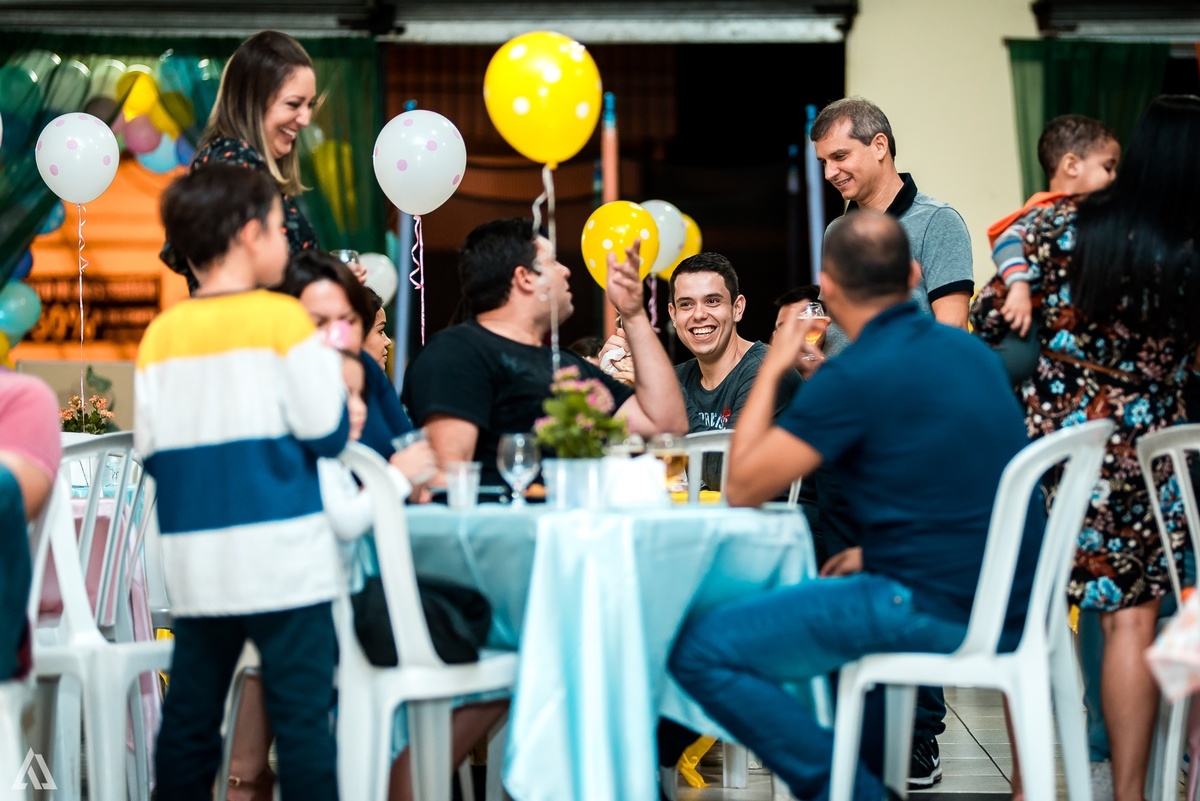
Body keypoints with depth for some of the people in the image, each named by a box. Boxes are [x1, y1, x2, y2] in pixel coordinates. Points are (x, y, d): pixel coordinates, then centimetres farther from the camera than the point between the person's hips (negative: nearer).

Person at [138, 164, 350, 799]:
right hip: (282, 554, -5)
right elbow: (325, 430, -7)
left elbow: (149, 449, 6)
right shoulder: (281, 318, -7)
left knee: (189, 718, 10)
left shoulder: (161, 334, 5)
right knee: (302, 714, -2)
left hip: (194, 560, 5)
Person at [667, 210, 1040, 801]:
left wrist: (771, 369, 4)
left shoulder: (854, 377, -14)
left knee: (700, 650, -6)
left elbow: (742, 489, -6)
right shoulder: (969, 351, 11)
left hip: (936, 610, -9)